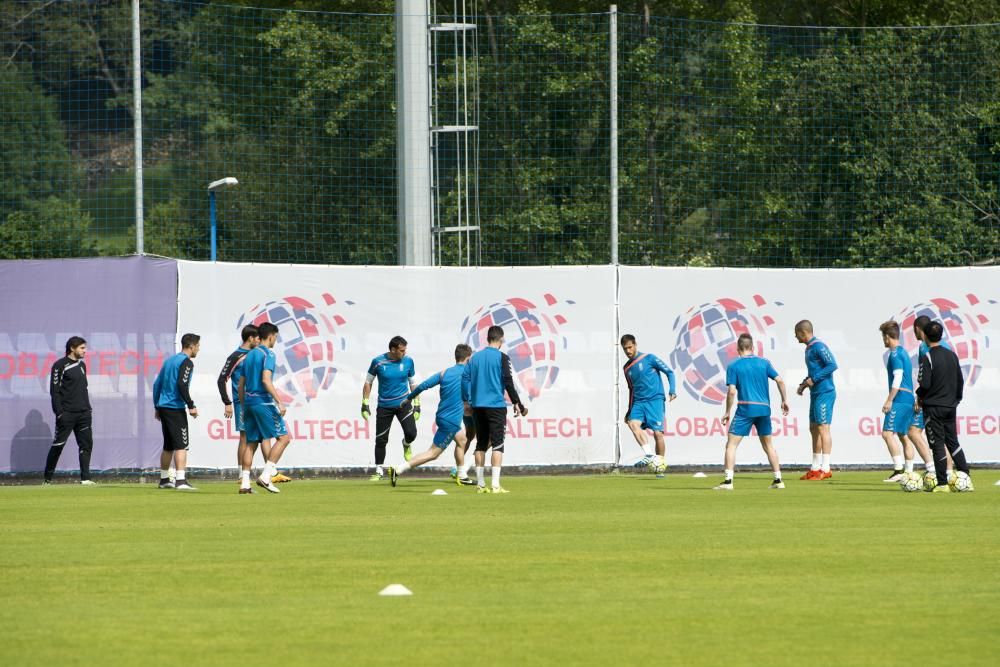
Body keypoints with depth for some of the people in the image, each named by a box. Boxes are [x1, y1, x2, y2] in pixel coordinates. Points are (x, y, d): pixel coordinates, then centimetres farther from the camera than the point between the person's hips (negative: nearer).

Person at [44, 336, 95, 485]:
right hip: (67, 413, -7)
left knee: (86, 443, 0)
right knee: (58, 445, -4)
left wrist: (88, 409, 16)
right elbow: (54, 390, -9)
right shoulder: (60, 365, -6)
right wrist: (59, 413, -15)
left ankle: (85, 478, 1)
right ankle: (48, 478, 3)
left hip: (83, 413, 7)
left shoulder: (82, 365, 16)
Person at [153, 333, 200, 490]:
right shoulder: (186, 362, -8)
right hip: (175, 408, -8)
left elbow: (157, 384, 19)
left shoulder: (170, 360, 18)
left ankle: (164, 479, 23)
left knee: (168, 446, 17)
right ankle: (180, 480, -20)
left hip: (163, 407, 8)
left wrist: (157, 407, 23)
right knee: (181, 445, -11)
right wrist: (191, 406, -17)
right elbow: (182, 384, -20)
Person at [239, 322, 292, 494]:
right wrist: (279, 402, -22)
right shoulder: (268, 354, -8)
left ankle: (244, 483, 4)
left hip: (249, 402, 8)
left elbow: (241, 386, 18)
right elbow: (266, 380, -20)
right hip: (264, 402, -8)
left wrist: (244, 407, 25)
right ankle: (265, 476, -13)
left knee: (251, 443, 10)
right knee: (284, 437, -4)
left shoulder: (249, 355, 17)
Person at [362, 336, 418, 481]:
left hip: (403, 403, 1)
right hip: (384, 406, -1)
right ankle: (379, 471, 16)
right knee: (380, 440, 1)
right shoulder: (378, 362, -8)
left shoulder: (408, 361, -2)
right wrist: (365, 404, 0)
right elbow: (368, 383, 3)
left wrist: (417, 405, 7)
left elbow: (413, 383, 9)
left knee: (411, 433, -16)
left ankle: (406, 445, 21)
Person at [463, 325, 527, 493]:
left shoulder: (475, 357, 9)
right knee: (497, 445, -5)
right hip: (496, 406, -5)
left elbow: (465, 378, 7)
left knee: (481, 445, 12)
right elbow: (508, 382, -10)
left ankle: (480, 484, 12)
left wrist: (469, 400, 14)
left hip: (478, 406, 5)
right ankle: (495, 485, -13)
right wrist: (517, 404, -3)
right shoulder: (501, 358, -6)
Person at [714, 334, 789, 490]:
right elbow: (780, 381, 3)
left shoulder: (733, 366, 0)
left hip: (745, 408, -4)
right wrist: (784, 400, 15)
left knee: (731, 444, -1)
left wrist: (727, 412, 2)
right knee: (768, 445, 17)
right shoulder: (764, 363, 8)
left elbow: (732, 391, -7)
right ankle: (778, 480, 15)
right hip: (764, 409, 4)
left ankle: (728, 481, -12)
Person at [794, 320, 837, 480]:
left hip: (824, 393, -10)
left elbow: (832, 365, -21)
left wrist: (813, 380, -19)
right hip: (816, 394, 10)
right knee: (814, 429, 12)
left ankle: (825, 469, -10)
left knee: (823, 428, -10)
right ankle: (815, 468, 17)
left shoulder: (818, 346, -13)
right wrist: (803, 384, 15)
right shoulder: (809, 348, 17)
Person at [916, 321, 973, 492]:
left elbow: (925, 384, -18)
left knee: (938, 445, -3)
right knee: (953, 443, 14)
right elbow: (960, 381, 11)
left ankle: (942, 483, -3)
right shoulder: (952, 355, 7)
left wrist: (919, 397, 1)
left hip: (933, 407, -6)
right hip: (950, 406, 6)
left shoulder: (927, 358, -14)